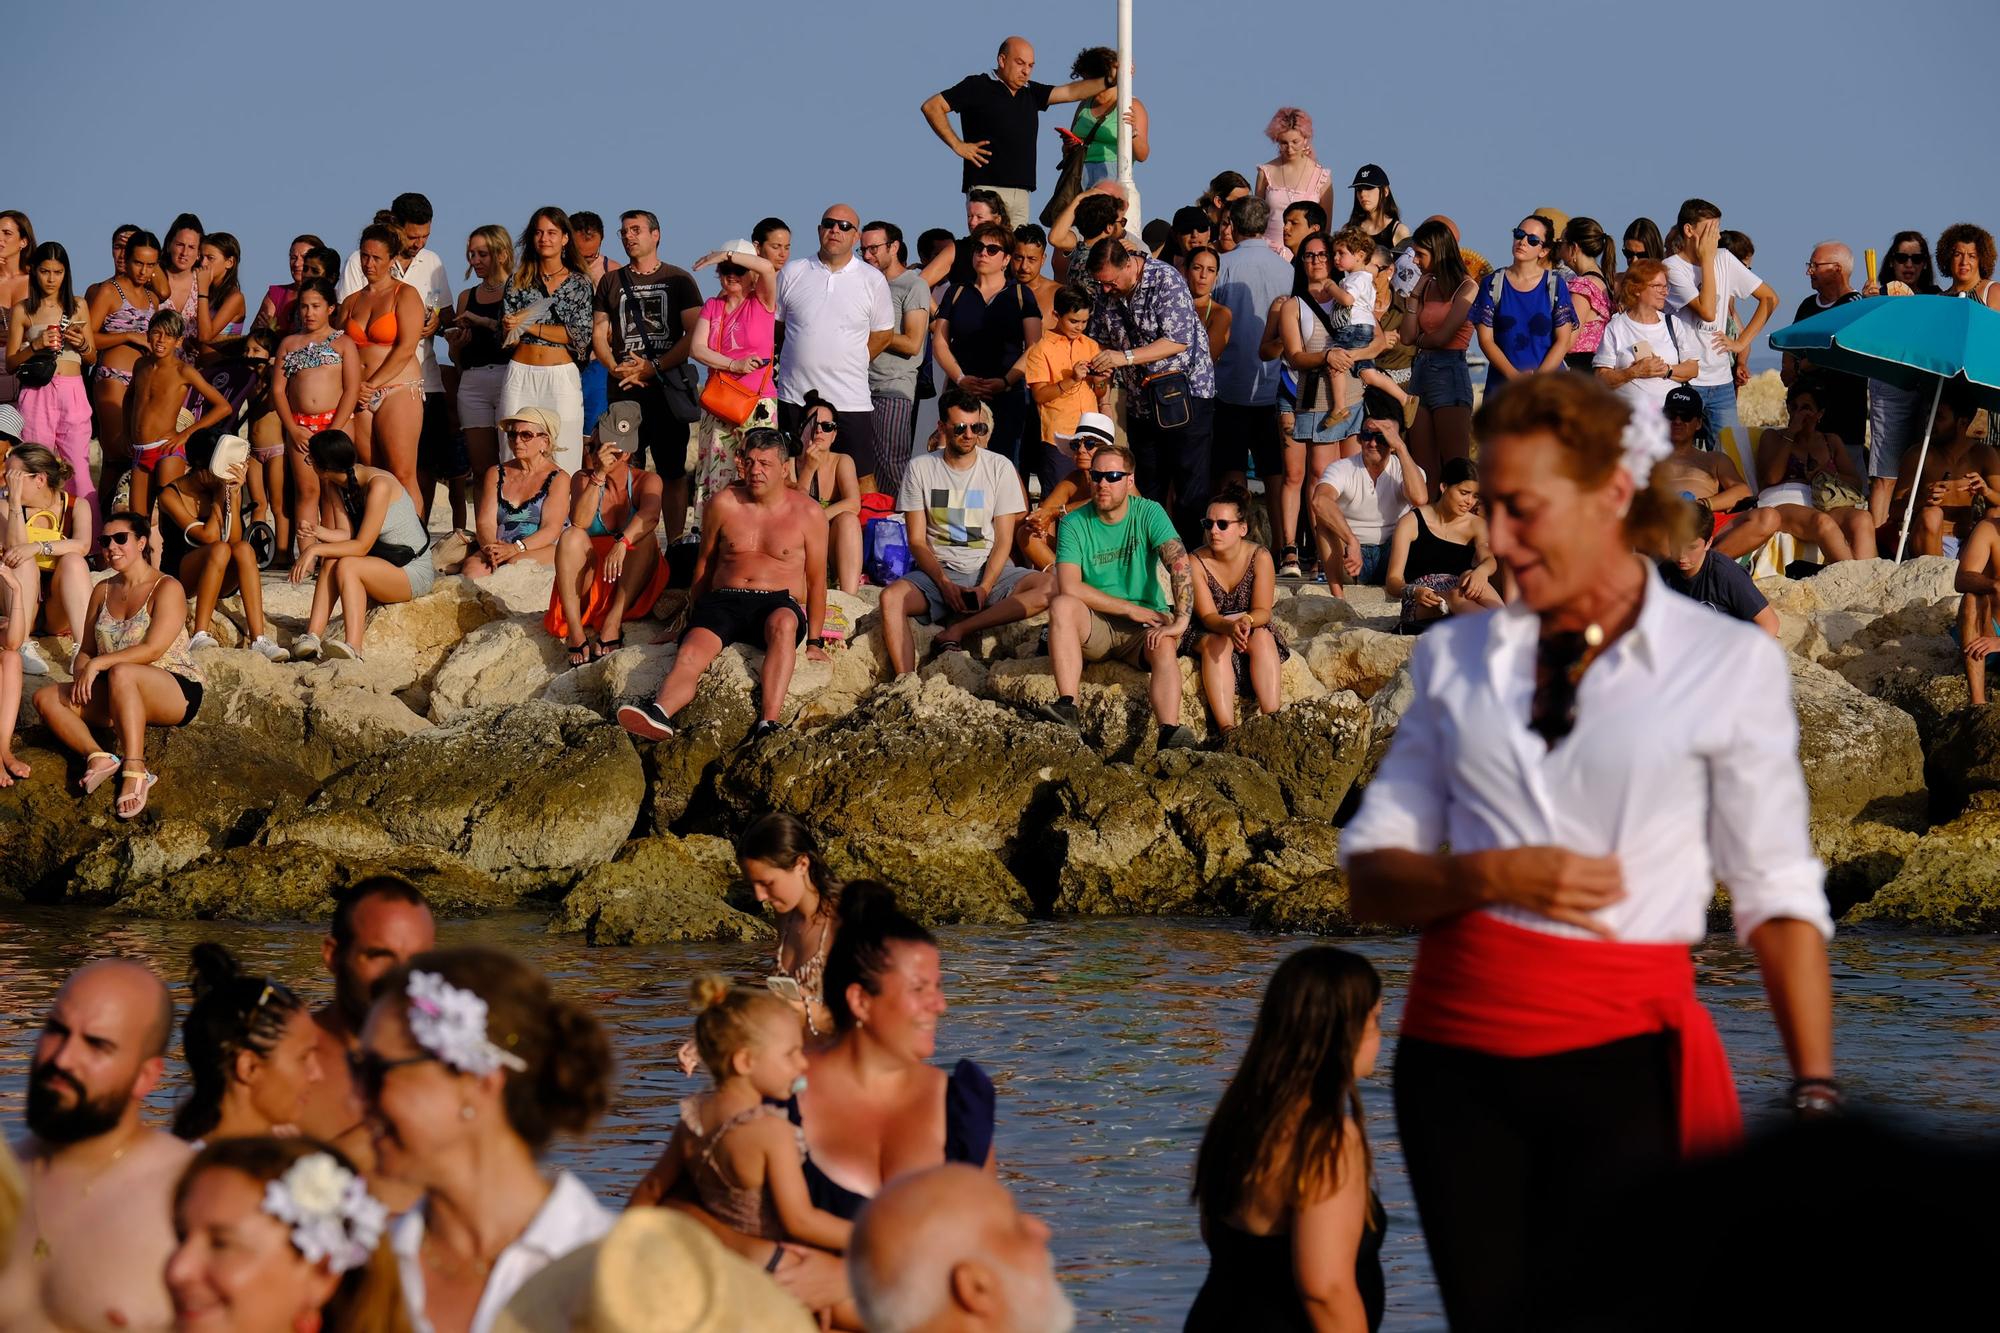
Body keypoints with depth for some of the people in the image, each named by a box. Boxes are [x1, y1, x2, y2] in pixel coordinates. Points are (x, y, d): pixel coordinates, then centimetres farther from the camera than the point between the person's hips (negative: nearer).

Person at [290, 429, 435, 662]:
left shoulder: (378, 485, -23)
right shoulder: (333, 484, 1)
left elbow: (362, 546, -24)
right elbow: (346, 535, -5)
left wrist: (315, 549, -29)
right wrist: (317, 532, -24)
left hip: (413, 573, -7)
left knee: (346, 566, -30)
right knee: (331, 562, -21)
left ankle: (353, 647, -40)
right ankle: (312, 636, -31)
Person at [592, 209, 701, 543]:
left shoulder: (679, 280, 6)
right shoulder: (611, 282, 15)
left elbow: (694, 334, -2)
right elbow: (599, 333, 12)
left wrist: (654, 368, -11)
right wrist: (615, 368, -8)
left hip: (667, 387, -2)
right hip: (623, 391, 2)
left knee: (672, 473, -1)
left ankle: (675, 547, 1)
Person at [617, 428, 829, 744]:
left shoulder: (807, 513, 6)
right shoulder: (723, 505, 11)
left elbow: (817, 581, 9)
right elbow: (705, 562, 22)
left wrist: (815, 642, 6)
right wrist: (695, 618, 24)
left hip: (779, 603, -2)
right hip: (724, 601, 2)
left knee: (782, 623, -40)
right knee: (691, 652, -30)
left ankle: (768, 724, -54)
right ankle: (660, 712, -60)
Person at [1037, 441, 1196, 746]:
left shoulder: (1148, 513, -5)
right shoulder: (1075, 524, -4)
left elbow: (1180, 564, -18)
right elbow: (1069, 587, -15)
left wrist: (1181, 620, -32)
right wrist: (1130, 609, -18)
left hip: (1144, 628, 0)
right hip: (1095, 627, 0)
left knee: (1165, 647, -33)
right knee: (1062, 605, -30)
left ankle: (1169, 734, -52)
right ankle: (1067, 707, -40)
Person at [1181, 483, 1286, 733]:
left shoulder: (1260, 557, -11)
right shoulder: (1197, 562, -13)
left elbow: (1263, 610, -15)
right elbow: (1208, 616, -19)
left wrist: (1247, 621, -40)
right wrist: (1230, 627, -42)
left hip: (1253, 629, 2)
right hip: (1206, 634, -2)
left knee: (1263, 638, -31)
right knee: (1218, 643, -34)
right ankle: (1226, 728, -46)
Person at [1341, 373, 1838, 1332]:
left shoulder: (1728, 665, 0)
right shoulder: (1456, 658, 10)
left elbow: (1777, 895, -2)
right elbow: (1369, 874, 8)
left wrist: (1815, 1096, -11)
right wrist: (1491, 875, -12)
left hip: (1621, 1060, -3)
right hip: (1459, 1051, 3)